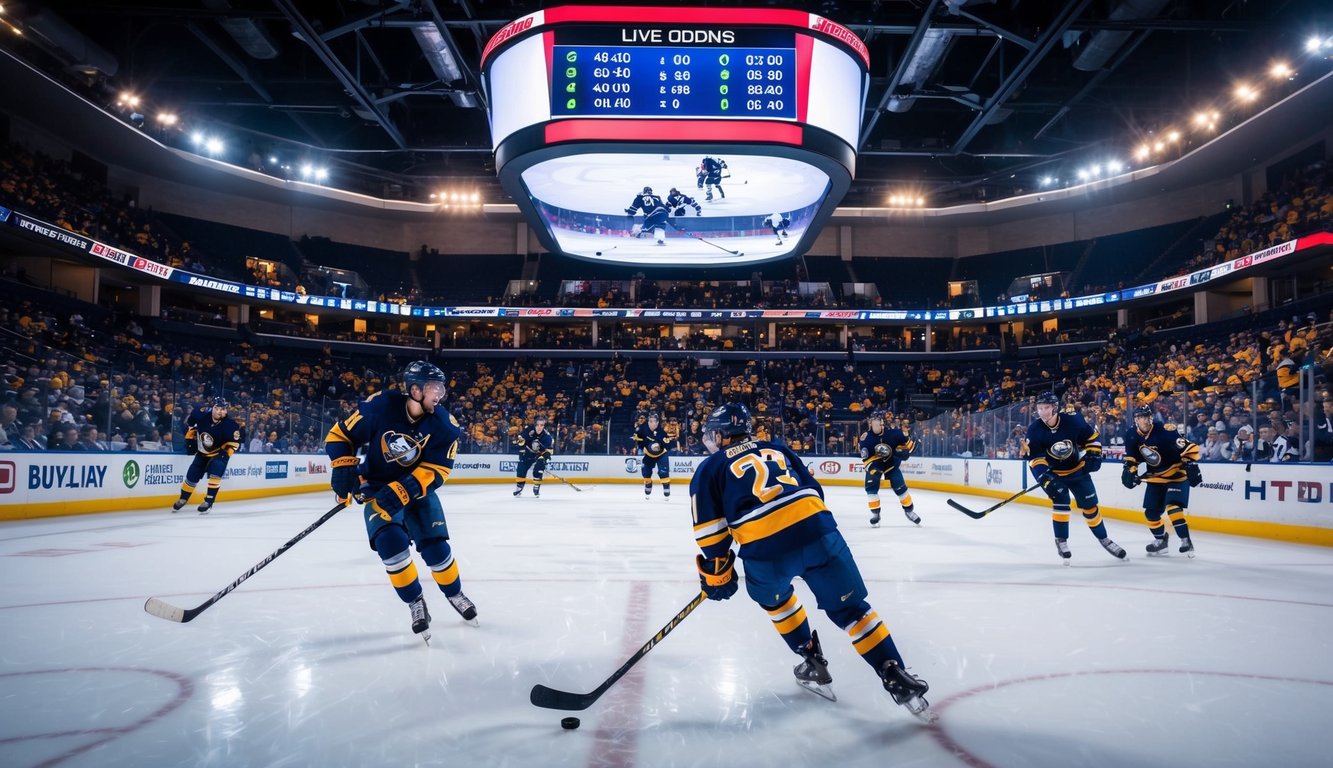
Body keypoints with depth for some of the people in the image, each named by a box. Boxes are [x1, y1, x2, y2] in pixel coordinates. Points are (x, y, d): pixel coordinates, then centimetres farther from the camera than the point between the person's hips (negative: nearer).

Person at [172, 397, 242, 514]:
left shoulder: (229, 425, -28)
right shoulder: (201, 414, -23)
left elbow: (235, 441, -16)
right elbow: (189, 422, 0)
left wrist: (226, 452, -27)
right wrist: (190, 439, -1)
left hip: (219, 453, -3)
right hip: (202, 452, 3)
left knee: (215, 473, -25)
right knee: (192, 475, 8)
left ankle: (209, 501, -16)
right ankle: (183, 499, 31)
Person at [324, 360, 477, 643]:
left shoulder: (443, 424, -17)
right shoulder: (380, 406, -22)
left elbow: (436, 470, -20)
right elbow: (341, 434, -9)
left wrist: (403, 492, -32)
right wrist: (343, 468, -22)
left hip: (418, 489, 1)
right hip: (377, 488, -1)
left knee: (436, 547, -5)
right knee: (391, 542, -22)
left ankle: (455, 595, 25)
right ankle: (416, 604, -1)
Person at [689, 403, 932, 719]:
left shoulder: (709, 469, 17)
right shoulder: (777, 449, 29)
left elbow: (710, 529, 9)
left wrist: (716, 574, 20)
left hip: (767, 549, -3)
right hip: (818, 529, 3)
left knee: (774, 598, 31)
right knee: (850, 607, 16)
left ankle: (813, 664, 31)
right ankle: (896, 677, 10)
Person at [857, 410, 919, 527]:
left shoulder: (893, 432, -23)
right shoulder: (866, 438, -24)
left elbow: (911, 443, -7)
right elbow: (866, 459, -22)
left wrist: (905, 452, -23)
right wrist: (873, 470, -35)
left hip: (892, 464, 1)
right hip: (874, 465, 0)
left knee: (900, 487, -3)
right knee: (871, 487, -16)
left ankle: (909, 510, 18)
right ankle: (875, 514, -3)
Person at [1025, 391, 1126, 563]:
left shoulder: (1073, 421, -19)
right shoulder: (1034, 430, -20)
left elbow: (1091, 435, -2)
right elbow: (1035, 458, -21)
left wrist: (1093, 455, -11)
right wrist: (1044, 476, -33)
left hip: (1078, 470, 1)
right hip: (1053, 473, -1)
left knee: (1090, 505, 7)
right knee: (1060, 502, -18)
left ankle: (1103, 539, 25)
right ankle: (1061, 540, -2)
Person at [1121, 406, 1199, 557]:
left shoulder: (1166, 431, -25)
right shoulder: (1131, 435, -7)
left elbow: (1190, 448, -23)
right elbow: (1132, 457, 8)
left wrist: (1191, 465, -31)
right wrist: (1130, 469, -5)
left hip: (1177, 474, -6)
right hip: (1155, 477, 6)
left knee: (1173, 507, -23)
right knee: (1150, 511, 8)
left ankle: (1186, 541, -16)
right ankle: (1161, 539, 29)